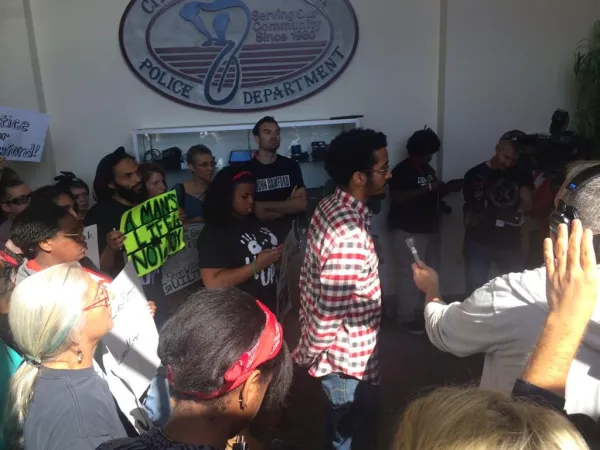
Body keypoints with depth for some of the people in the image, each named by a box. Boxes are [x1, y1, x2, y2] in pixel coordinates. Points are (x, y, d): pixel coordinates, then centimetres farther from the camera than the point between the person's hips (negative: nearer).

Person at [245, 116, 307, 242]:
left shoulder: (291, 165, 7)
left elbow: (302, 204, -4)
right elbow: (255, 213, -10)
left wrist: (265, 205, -10)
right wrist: (288, 206, -3)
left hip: (291, 231, 2)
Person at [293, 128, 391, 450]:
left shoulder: (328, 206, -4)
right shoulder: (350, 235, -34)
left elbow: (312, 277, 6)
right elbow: (331, 314, -30)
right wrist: (309, 354, -12)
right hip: (344, 358, -8)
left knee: (345, 421, 30)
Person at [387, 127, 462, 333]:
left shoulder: (428, 169, 13)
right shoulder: (402, 170, -13)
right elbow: (398, 197, -25)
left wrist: (447, 188, 2)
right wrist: (427, 188, -25)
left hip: (429, 228, 9)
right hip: (408, 230, -9)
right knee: (409, 274, -6)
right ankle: (406, 317, 8)